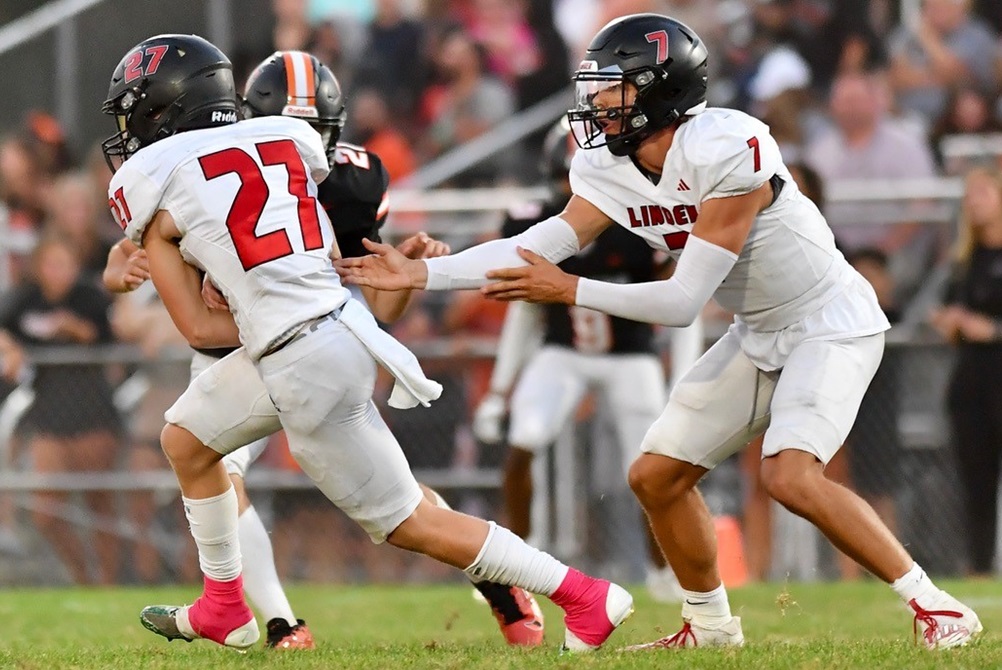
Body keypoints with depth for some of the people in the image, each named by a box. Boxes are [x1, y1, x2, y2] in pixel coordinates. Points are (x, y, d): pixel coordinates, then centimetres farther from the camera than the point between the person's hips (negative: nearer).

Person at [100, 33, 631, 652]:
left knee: (408, 522, 3)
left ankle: (588, 598, 3)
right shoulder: (282, 138, 11)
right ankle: (223, 611, 35)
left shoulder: (149, 183, -4)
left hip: (304, 363, -8)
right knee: (186, 438, 24)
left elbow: (196, 326, -2)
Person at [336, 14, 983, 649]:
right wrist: (421, 273, -11)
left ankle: (936, 607, -15)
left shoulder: (728, 151, -28)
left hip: (831, 325, -9)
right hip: (759, 336, 9)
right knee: (657, 476, 7)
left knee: (791, 476, -26)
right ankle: (710, 624, 25)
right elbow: (542, 247, -5)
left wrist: (568, 290, -22)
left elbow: (685, 299, -26)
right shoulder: (610, 168, -4)